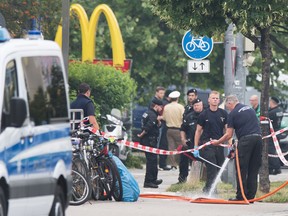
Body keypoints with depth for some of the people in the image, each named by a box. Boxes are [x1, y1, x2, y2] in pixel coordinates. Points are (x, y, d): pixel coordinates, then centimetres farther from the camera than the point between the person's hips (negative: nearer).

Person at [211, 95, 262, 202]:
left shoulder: (233, 114, 1)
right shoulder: (250, 109, 19)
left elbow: (229, 135, 0)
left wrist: (217, 142, 13)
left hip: (245, 139, -6)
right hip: (258, 137, 6)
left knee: (242, 170, 1)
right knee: (253, 170, 9)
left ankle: (240, 196, 0)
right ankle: (251, 196, 9)